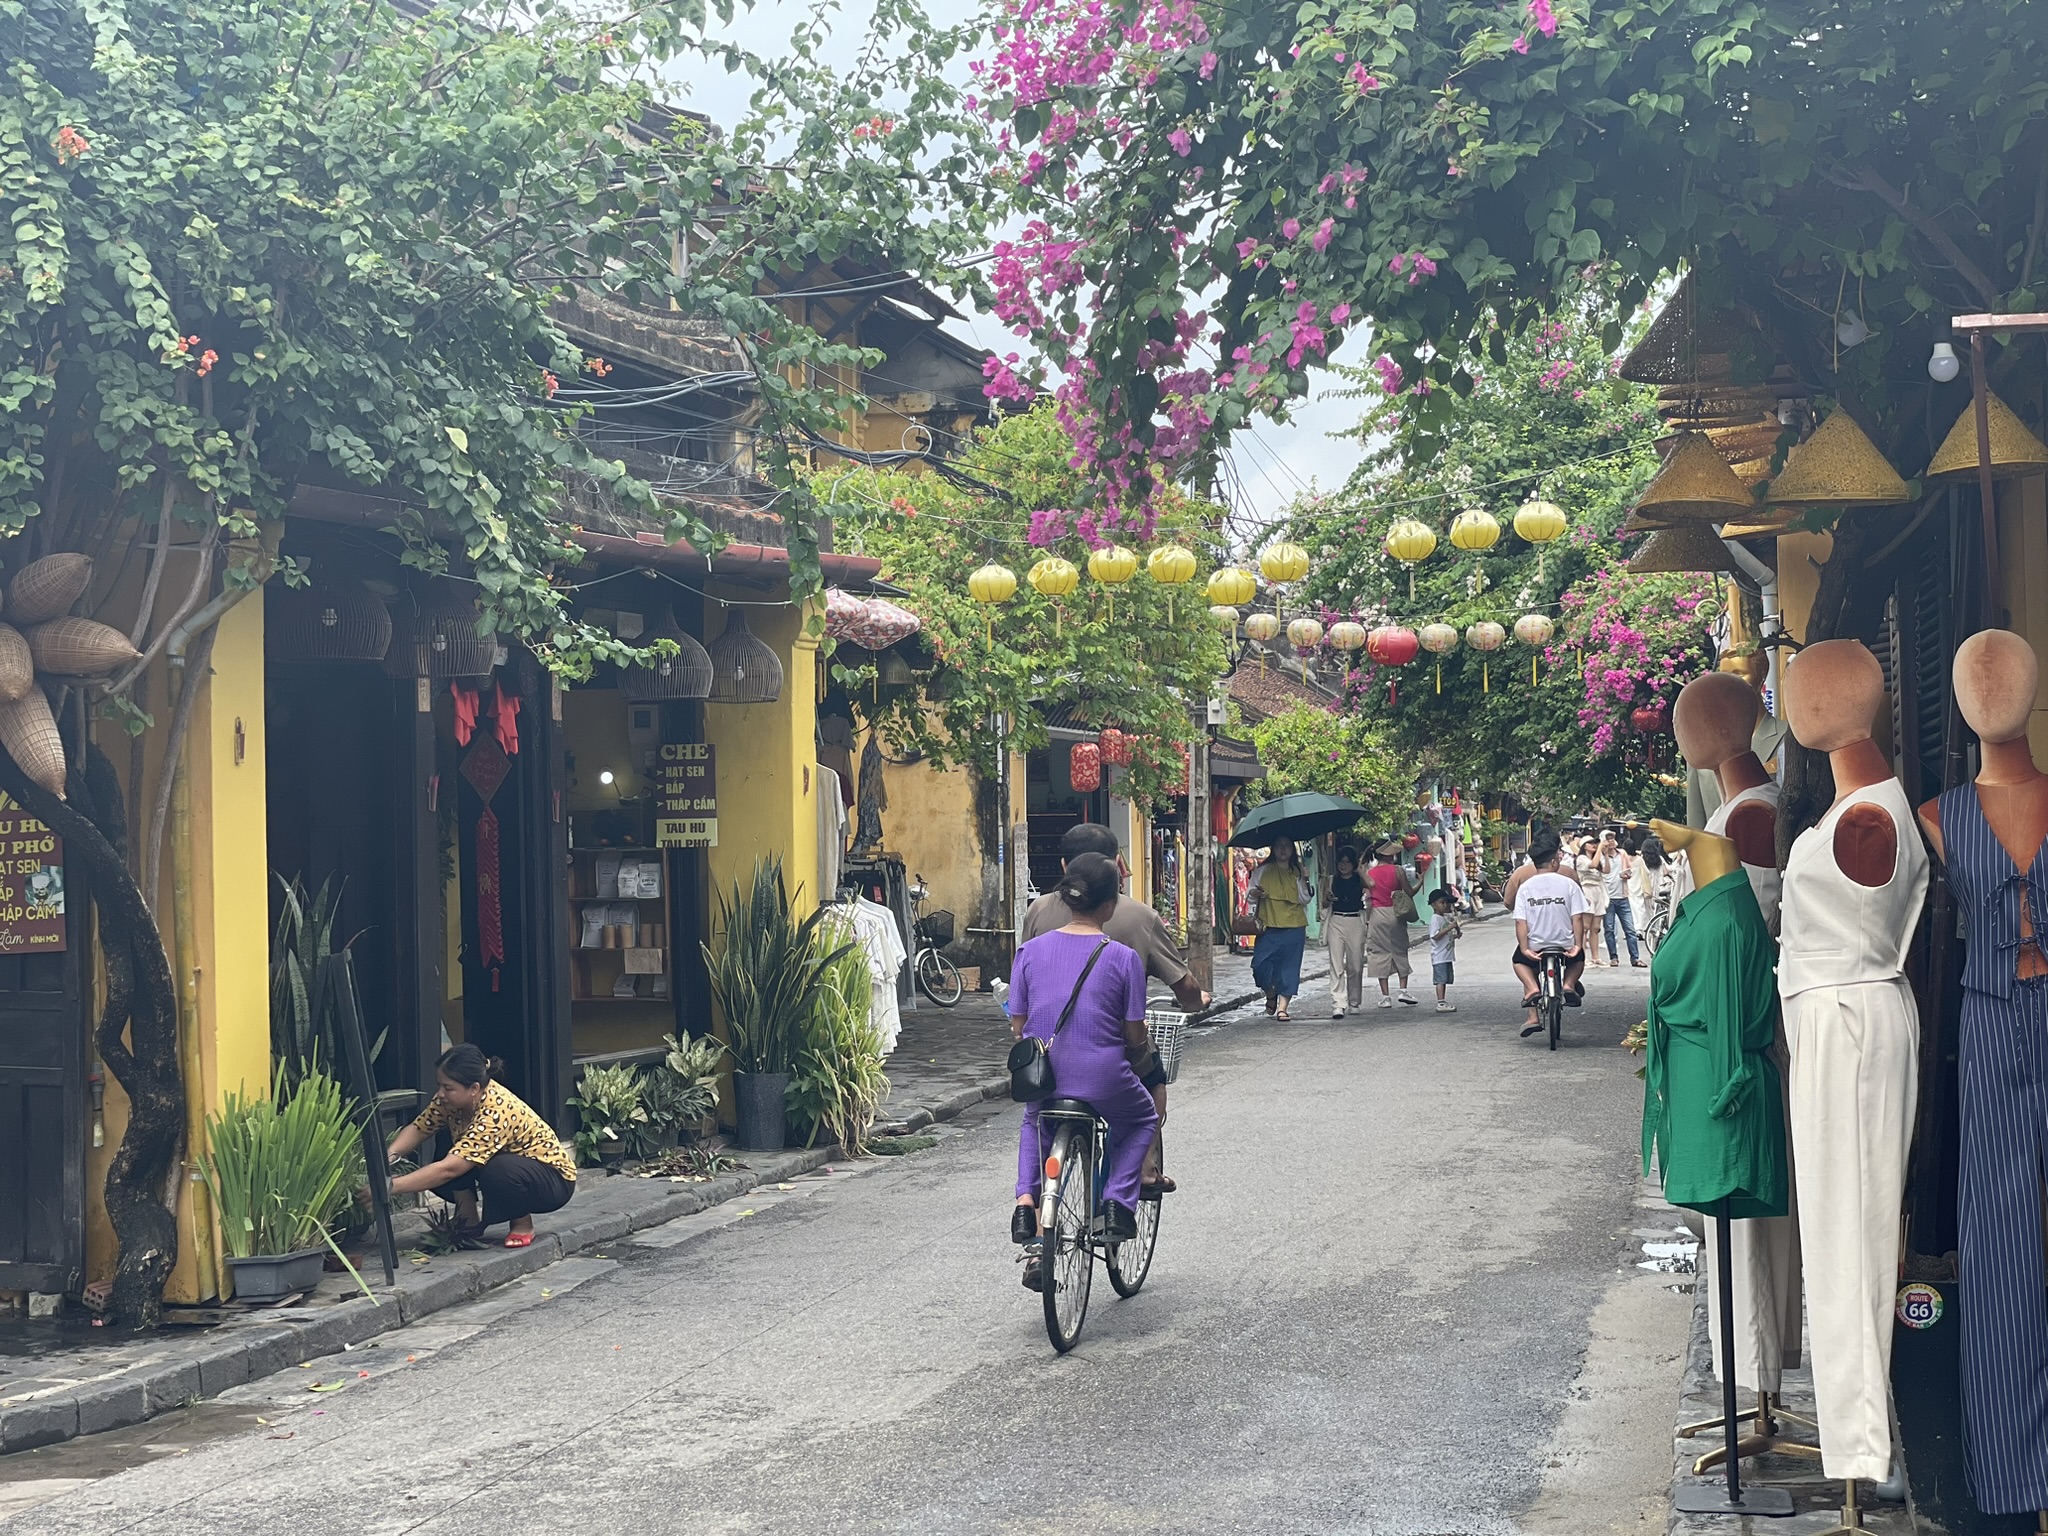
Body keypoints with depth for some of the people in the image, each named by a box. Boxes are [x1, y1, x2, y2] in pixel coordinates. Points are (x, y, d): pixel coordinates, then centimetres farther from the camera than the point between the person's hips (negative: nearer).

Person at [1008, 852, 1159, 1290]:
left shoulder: (1031, 951, 0)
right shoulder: (1122, 958, -8)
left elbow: (1018, 1026, 5)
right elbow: (1135, 1035, -3)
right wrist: (1141, 1053, 20)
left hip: (1040, 1077, 3)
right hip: (1102, 1078, -3)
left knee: (1034, 1125, 36)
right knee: (1140, 1121, 29)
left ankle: (1026, 1201, 13)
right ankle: (1118, 1202, 11)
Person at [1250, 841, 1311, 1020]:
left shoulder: (1297, 872, 11)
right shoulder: (1263, 870, 9)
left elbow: (1304, 900, 6)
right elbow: (1251, 896, 10)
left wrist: (1304, 882, -10)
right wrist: (1255, 893, -12)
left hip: (1294, 927, 1)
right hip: (1269, 927, -1)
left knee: (1288, 968, -3)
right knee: (1260, 965, -12)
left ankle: (1282, 1008, 0)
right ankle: (1271, 996, 15)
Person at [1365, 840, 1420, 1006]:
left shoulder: (1369, 873, -1)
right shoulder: (1398, 870, -6)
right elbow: (1409, 893, -3)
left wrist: (1367, 920, 7)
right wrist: (1420, 881, 15)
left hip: (1376, 914, 1)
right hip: (1395, 914, -1)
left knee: (1380, 952, 4)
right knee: (1400, 951, 13)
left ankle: (1385, 996, 1)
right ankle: (1404, 989, 3)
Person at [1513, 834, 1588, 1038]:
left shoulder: (1525, 887, -3)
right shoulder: (1569, 884, -5)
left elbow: (1520, 921, -8)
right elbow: (1577, 918, -9)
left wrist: (1525, 948, -8)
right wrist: (1578, 944, -6)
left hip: (1535, 947, 0)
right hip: (1565, 945, 0)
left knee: (1519, 961, 33)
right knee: (1579, 959, 34)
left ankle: (1532, 989, 4)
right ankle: (1569, 983, 3)